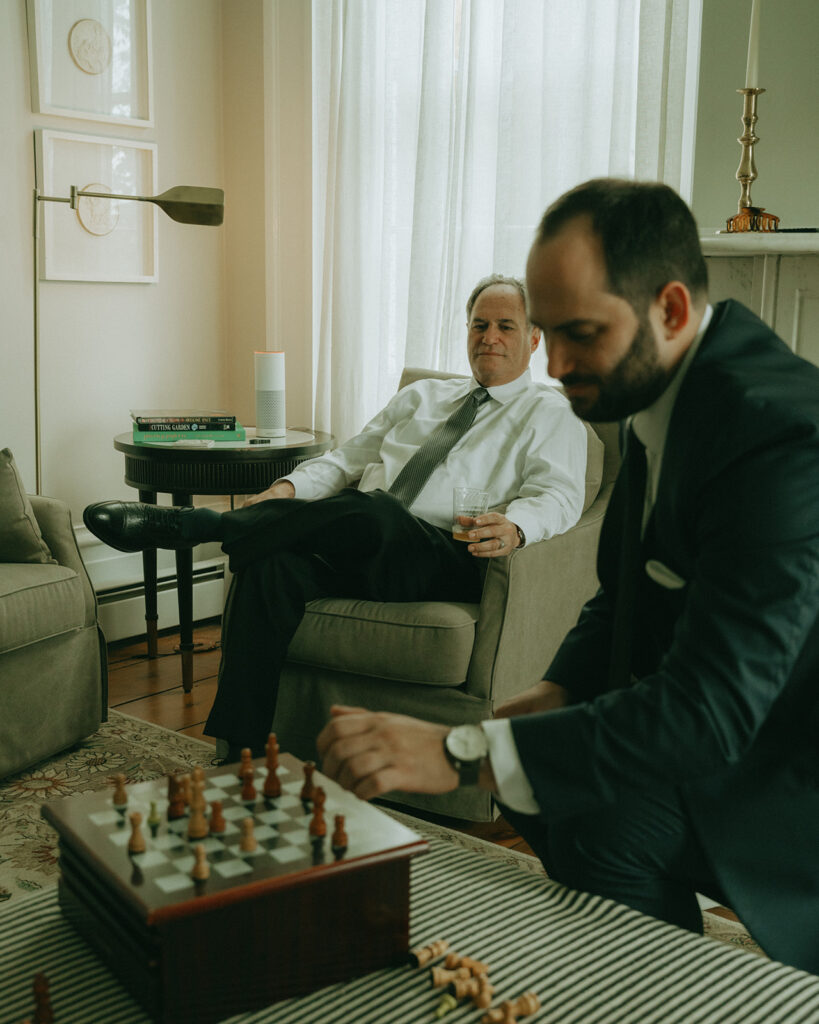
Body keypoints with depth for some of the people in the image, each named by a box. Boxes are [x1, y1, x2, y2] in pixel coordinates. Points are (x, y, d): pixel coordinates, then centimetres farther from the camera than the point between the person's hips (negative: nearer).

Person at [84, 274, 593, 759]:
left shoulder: (551, 414, 14)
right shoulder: (421, 395, 30)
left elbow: (558, 497, -4)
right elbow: (350, 458, 24)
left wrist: (512, 528, -28)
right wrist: (289, 489, 3)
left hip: (443, 559, -5)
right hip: (359, 552, 5)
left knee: (371, 511, -39)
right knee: (271, 562, -28)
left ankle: (197, 524, -30)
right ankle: (241, 753, -27)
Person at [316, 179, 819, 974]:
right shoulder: (658, 391, -1)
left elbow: (709, 710, -36)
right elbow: (627, 587, 12)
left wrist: (461, 754, -37)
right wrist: (559, 691, -6)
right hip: (724, 718, 9)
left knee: (608, 827, -27)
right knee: (540, 785, 6)